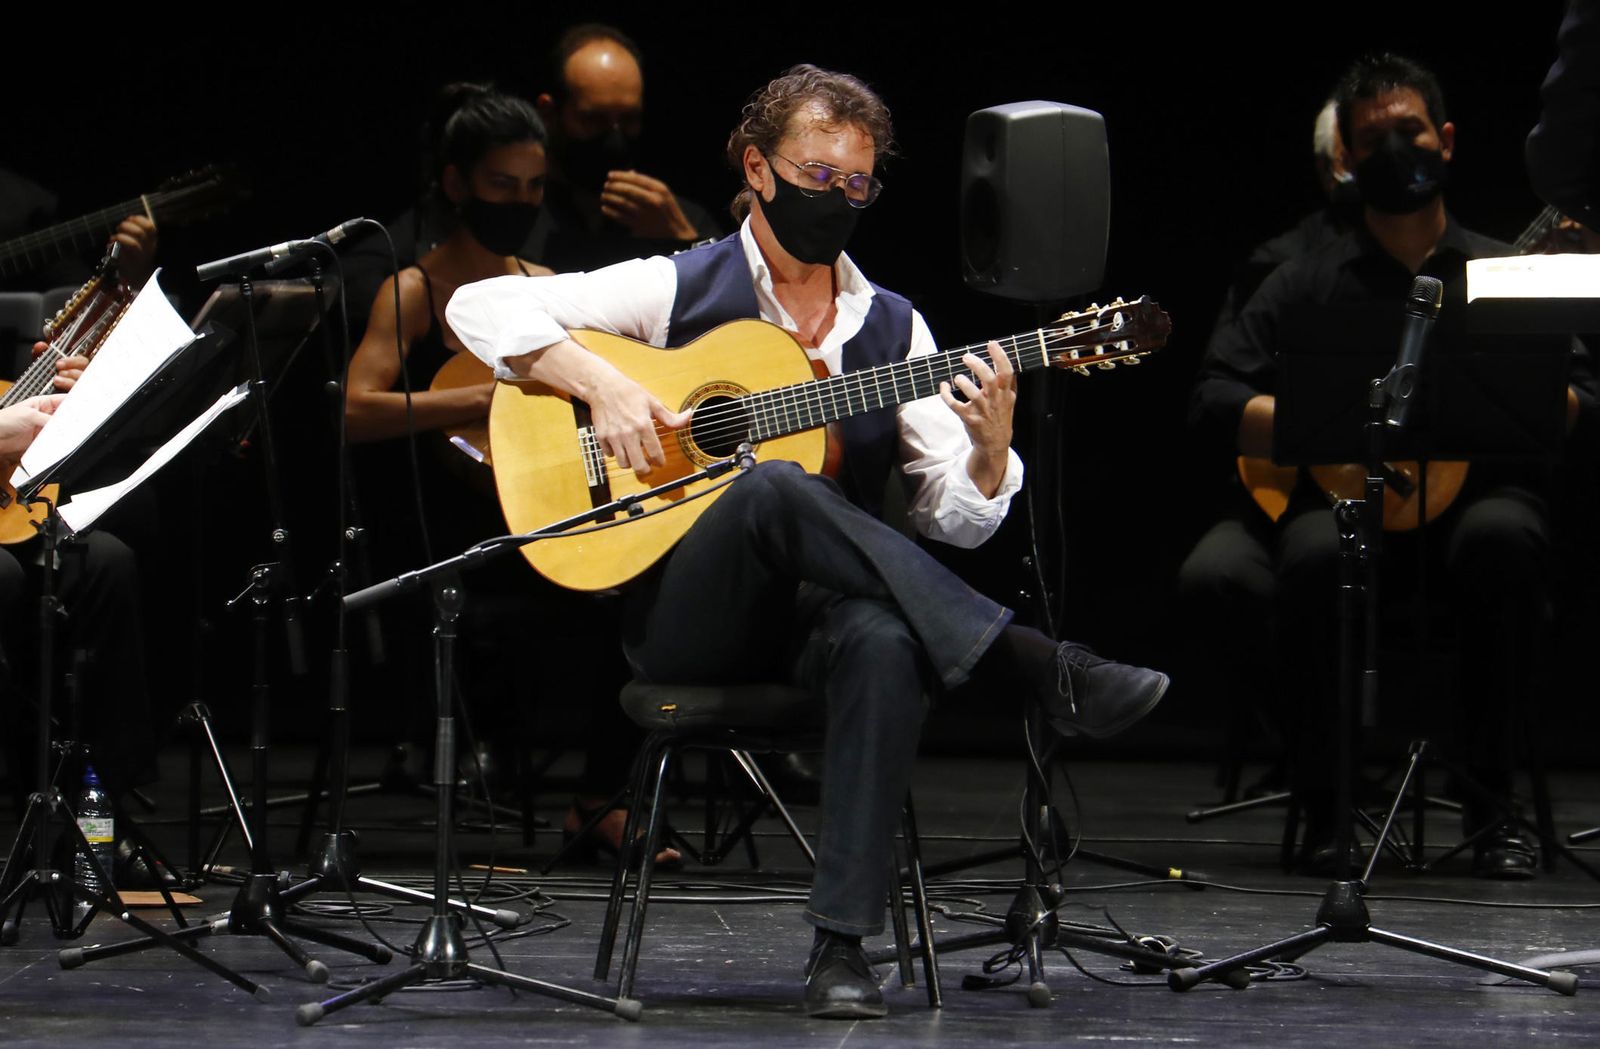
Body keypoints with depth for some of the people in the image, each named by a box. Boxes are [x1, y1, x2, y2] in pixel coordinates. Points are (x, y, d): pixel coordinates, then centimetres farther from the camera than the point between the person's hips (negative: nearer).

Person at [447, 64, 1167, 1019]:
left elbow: (958, 518, 9)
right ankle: (1042, 668, -37)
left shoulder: (892, 327, 15)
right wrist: (600, 383, -13)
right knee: (781, 490, -36)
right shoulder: (678, 291, 7)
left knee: (888, 642, -37)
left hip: (826, 609, 2)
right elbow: (480, 305, 1)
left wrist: (990, 446, -13)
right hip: (687, 618, -2)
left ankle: (844, 944, -38)